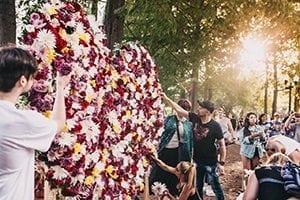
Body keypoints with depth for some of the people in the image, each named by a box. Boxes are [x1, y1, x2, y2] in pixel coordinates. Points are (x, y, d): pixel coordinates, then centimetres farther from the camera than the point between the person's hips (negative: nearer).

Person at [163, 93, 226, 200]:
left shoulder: (215, 126, -16)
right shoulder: (195, 118, -5)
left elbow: (222, 145, -11)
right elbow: (179, 109, -2)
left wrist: (221, 163, -13)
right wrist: (166, 98, -4)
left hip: (211, 163, -5)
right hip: (197, 161, 5)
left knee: (215, 186, 2)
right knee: (197, 187, 17)